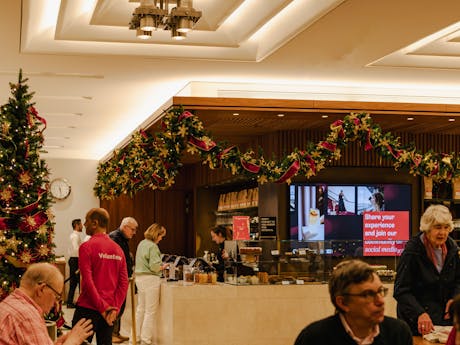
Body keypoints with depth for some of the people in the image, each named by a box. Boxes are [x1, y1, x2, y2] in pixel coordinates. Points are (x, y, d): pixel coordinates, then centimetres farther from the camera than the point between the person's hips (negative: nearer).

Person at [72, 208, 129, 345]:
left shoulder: (86, 247, -9)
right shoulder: (118, 249, 9)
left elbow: (88, 281, -16)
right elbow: (124, 283, 4)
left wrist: (102, 307, -14)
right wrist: (115, 308, -1)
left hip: (88, 308, -5)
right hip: (109, 311, 6)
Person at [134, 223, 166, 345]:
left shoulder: (141, 244, 12)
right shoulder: (153, 246, -15)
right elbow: (154, 266, -20)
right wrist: (162, 267, -1)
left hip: (139, 278, 9)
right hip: (150, 279, -9)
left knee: (141, 308, 17)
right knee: (150, 311, -1)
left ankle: (137, 335, 25)